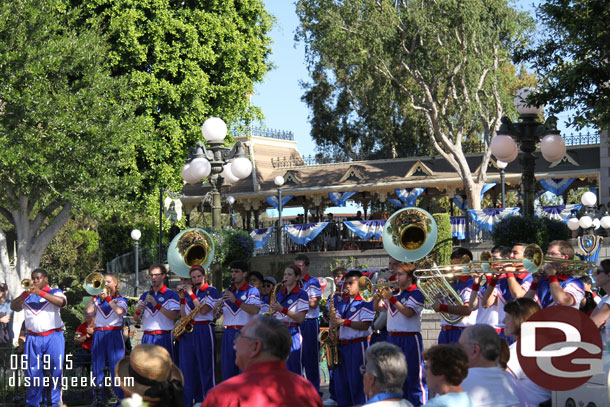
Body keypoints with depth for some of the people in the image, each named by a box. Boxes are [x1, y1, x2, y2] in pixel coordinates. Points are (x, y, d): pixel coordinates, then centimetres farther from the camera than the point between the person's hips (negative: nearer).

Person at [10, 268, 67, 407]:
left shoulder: (55, 292, 7)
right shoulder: (27, 294, 15)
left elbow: (62, 302, -15)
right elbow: (14, 307, 3)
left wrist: (40, 293, -19)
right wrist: (24, 295, -15)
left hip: (53, 337, -3)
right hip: (33, 338, 3)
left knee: (56, 370, -5)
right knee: (33, 371, 3)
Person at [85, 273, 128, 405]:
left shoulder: (121, 299, 8)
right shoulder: (98, 299, 14)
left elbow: (119, 311, -15)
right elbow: (88, 314, 0)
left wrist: (107, 297, -9)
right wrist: (94, 297, -3)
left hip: (114, 335, -3)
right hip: (99, 335, 3)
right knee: (97, 366, 2)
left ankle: (121, 398, -6)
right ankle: (98, 398, 8)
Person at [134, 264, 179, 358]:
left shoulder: (171, 295, 2)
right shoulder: (144, 296, 17)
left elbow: (174, 316, -12)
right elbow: (136, 319, 14)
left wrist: (156, 305, -20)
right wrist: (138, 311, -9)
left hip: (164, 337, -4)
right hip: (147, 338, 4)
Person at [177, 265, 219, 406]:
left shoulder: (211, 291, -1)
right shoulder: (189, 291, 13)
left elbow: (203, 310, -14)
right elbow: (183, 315, 9)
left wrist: (191, 294, -11)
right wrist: (182, 297, 0)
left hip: (204, 332, -5)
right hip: (188, 332, 5)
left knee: (205, 367, -5)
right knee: (187, 367, 4)